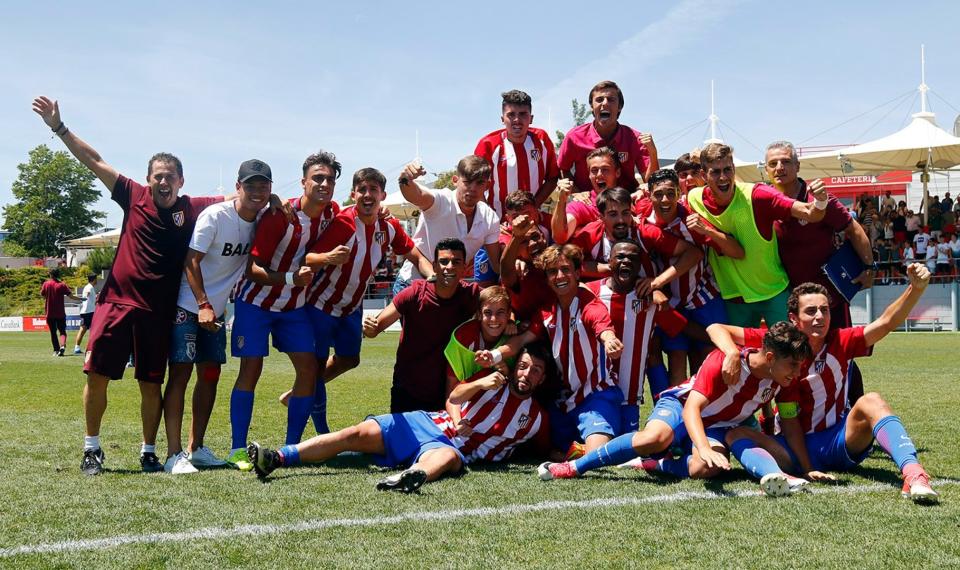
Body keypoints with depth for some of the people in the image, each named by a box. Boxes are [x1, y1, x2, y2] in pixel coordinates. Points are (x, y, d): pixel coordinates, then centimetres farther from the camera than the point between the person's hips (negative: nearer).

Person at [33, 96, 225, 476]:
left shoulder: (192, 209, 0)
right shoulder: (134, 196, 2)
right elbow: (93, 161, 4)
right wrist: (59, 127, 2)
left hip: (158, 312, 0)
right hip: (116, 301, 1)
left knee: (151, 385, 5)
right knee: (97, 376, -3)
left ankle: (149, 452, 20)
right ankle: (91, 448, 13)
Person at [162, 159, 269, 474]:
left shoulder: (263, 220, 1)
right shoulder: (215, 215, -17)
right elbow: (191, 261, -18)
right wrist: (203, 305, -23)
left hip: (216, 310, 7)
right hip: (189, 306, -7)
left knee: (211, 374, 9)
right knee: (181, 372, -10)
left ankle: (196, 448, 18)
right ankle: (174, 454, -11)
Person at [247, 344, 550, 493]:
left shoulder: (536, 418, 11)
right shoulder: (496, 381, 11)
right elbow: (453, 398, -3)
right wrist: (480, 384, -18)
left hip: (456, 449, -3)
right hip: (427, 423, 3)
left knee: (448, 457, -41)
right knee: (358, 434, -15)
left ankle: (414, 475, -78)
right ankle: (277, 458, -23)